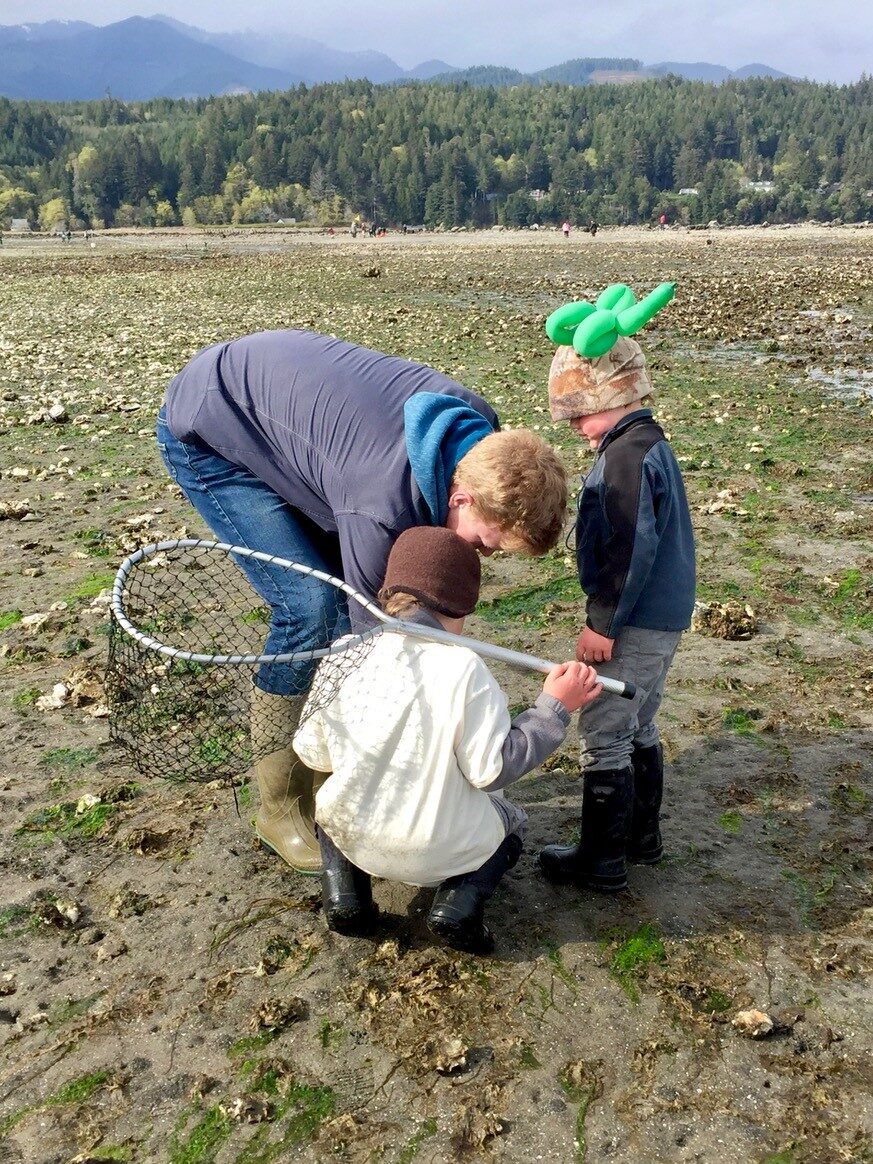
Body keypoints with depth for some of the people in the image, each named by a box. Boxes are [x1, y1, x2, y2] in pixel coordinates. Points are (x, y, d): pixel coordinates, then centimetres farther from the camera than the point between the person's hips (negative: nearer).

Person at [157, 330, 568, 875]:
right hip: (205, 435, -8)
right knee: (310, 606, -18)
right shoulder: (382, 508, -39)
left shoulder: (481, 432, -17)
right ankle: (282, 808, 0)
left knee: (346, 593, -1)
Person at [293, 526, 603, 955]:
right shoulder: (463, 667, -20)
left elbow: (312, 752, 0)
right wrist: (553, 707, -9)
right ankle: (460, 900, 1)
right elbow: (491, 770, -17)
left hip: (350, 836, 3)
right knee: (511, 821, 29)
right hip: (443, 851, -2)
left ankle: (344, 892, 9)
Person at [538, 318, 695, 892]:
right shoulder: (650, 444, 13)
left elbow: (632, 549, -25)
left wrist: (603, 623, -19)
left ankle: (602, 861, 10)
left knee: (603, 734, -1)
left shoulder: (627, 454, -20)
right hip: (662, 619, 10)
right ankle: (642, 835, 35)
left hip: (635, 624, -10)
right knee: (638, 726, 21)